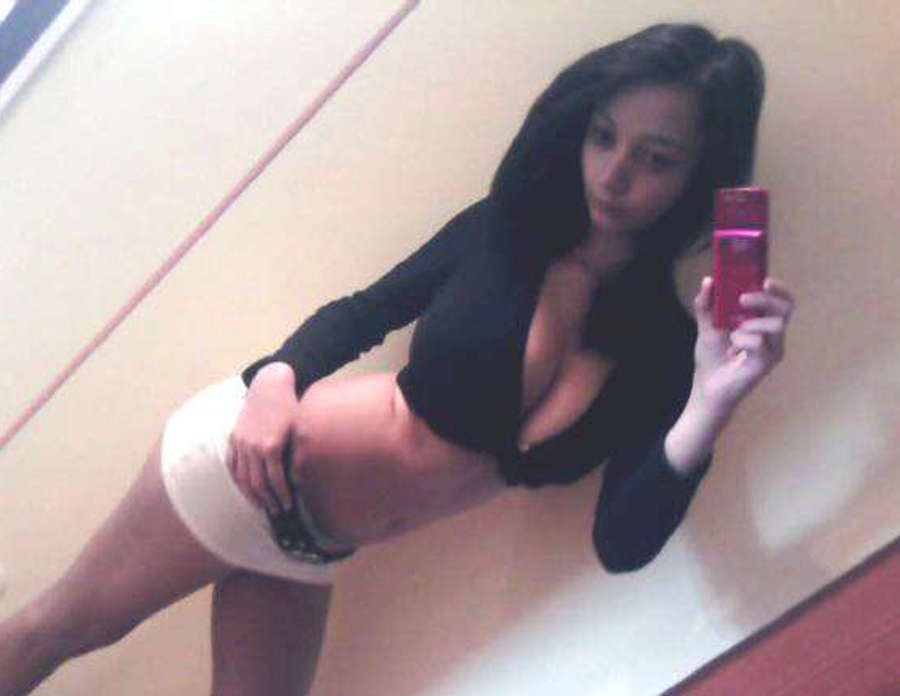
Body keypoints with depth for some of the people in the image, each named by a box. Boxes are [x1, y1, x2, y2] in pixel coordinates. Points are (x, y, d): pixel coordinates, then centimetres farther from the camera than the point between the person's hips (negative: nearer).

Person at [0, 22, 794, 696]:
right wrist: (276, 378, -18)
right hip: (259, 461, -3)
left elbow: (623, 543, -19)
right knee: (65, 626, 10)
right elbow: (362, 312, 1)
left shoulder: (662, 350, -9)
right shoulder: (504, 231, -13)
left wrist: (712, 401, -33)